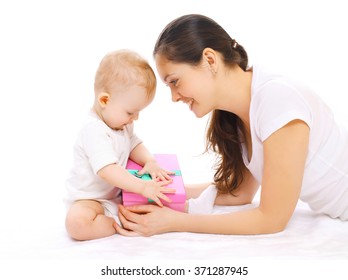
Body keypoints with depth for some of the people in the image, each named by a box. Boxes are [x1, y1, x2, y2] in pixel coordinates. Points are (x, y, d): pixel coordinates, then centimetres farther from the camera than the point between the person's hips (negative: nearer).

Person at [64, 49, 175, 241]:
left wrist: (150, 162, -10)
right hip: (90, 200, -9)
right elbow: (107, 171, -37)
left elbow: (135, 145, 12)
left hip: (117, 194, 9)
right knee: (77, 222, -38)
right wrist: (143, 187, -40)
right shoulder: (94, 132, -28)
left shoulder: (121, 124, 4)